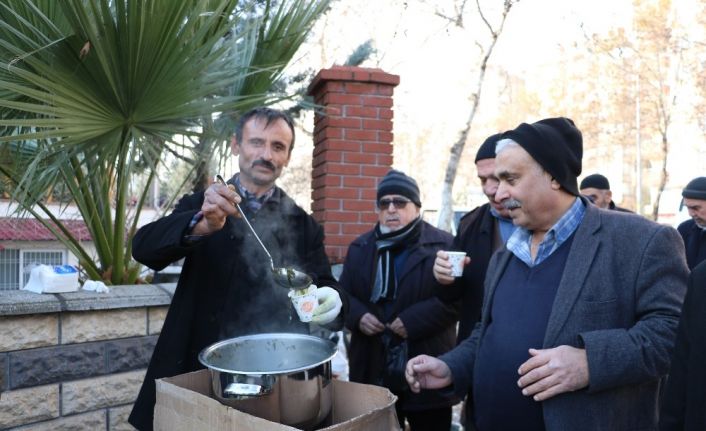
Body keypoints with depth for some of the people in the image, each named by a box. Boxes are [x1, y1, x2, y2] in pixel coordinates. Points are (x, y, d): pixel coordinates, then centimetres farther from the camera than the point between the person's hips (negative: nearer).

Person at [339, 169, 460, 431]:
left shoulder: (443, 245, -3)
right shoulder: (360, 247, 12)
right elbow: (343, 294, 14)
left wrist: (413, 321, -20)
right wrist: (357, 316, -7)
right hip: (372, 369, 4)